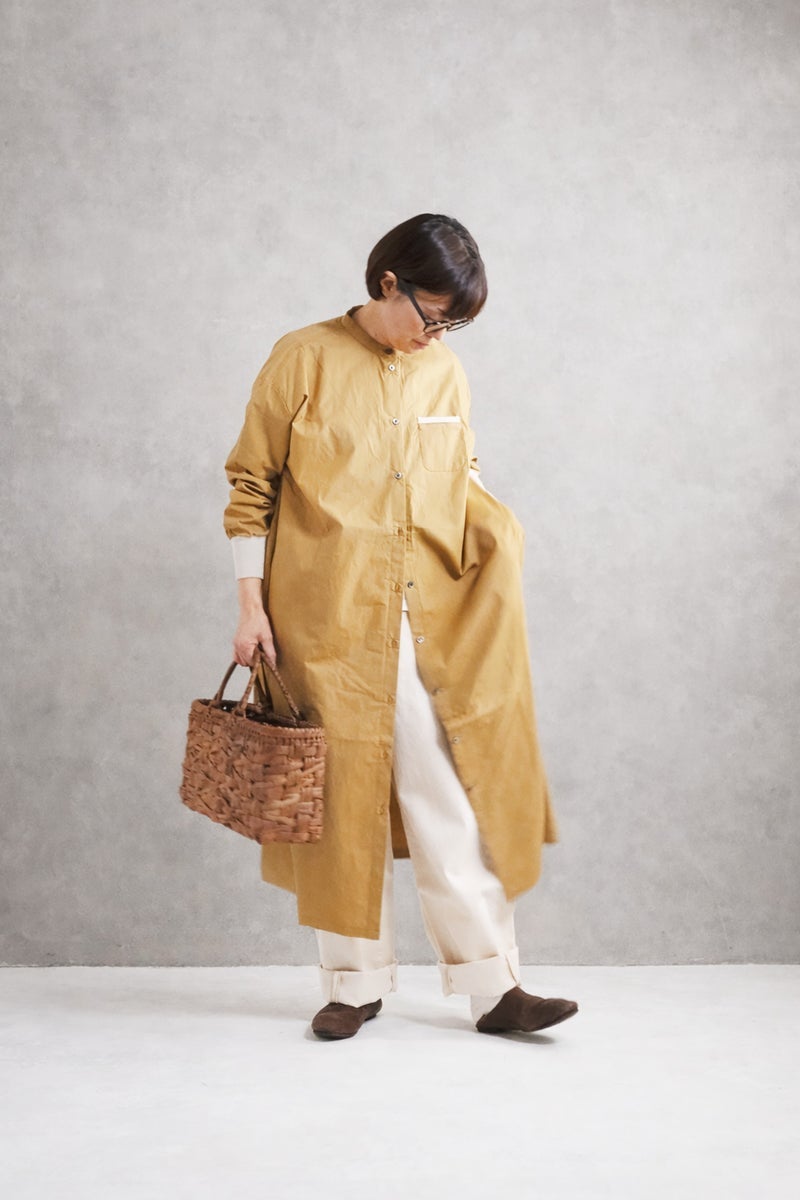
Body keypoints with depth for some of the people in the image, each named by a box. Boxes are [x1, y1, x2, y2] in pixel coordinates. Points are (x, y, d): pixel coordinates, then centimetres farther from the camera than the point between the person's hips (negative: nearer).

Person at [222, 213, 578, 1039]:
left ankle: (492, 987, 7)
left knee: (454, 805, 0)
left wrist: (497, 530, -2)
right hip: (326, 622, -2)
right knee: (340, 797, 6)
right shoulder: (304, 360, -2)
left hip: (429, 623, 3)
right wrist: (250, 606, -4)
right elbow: (250, 488, 0)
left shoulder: (446, 374, 9)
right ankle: (356, 985, 19)